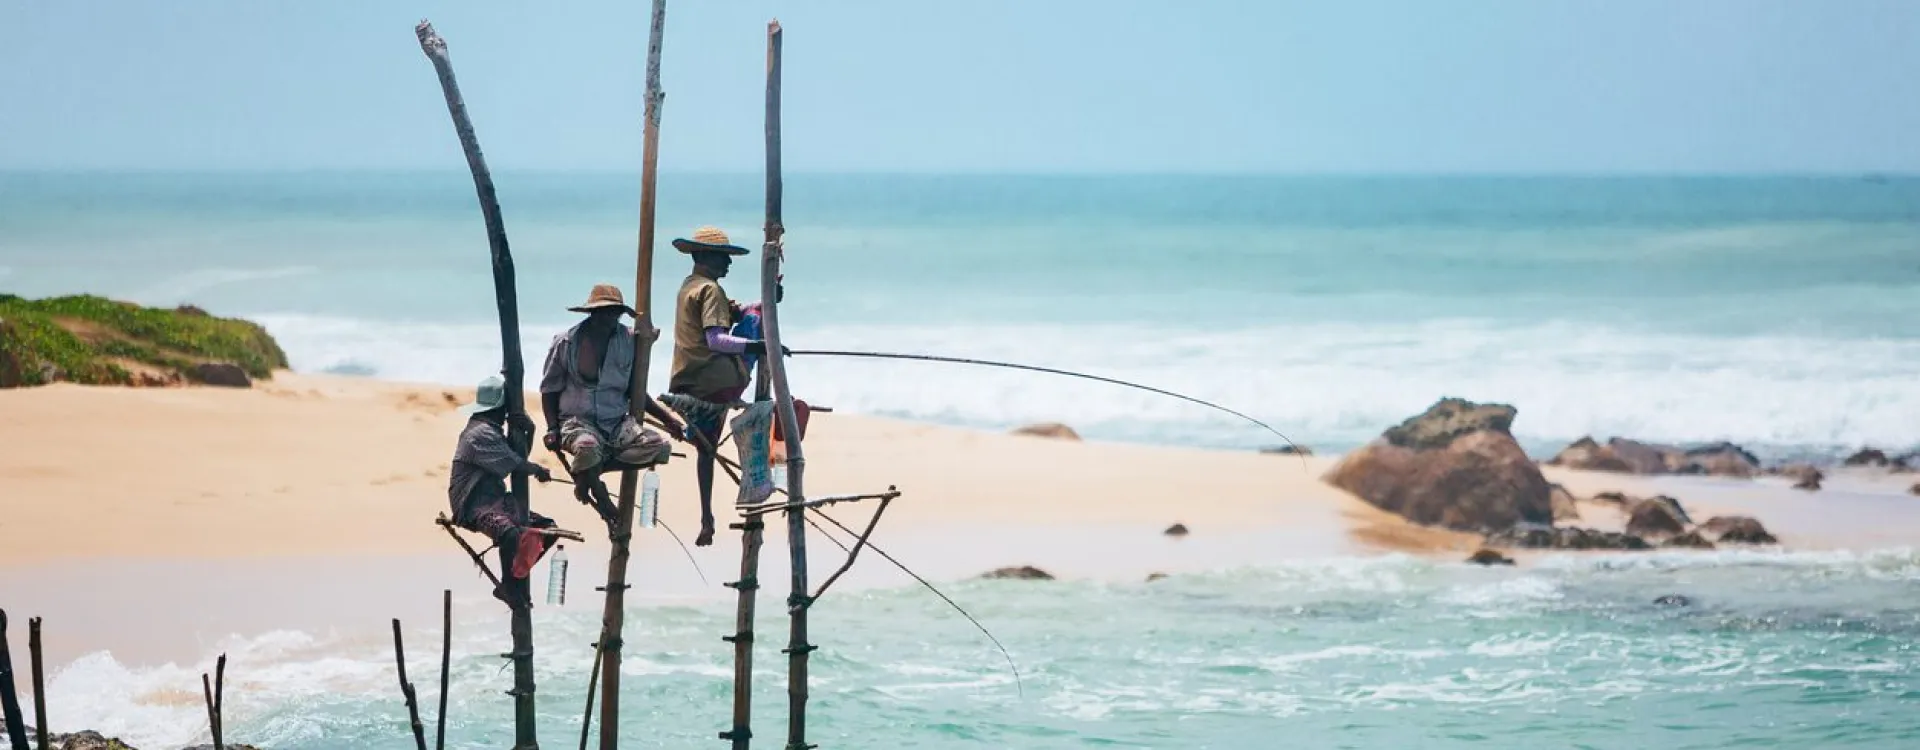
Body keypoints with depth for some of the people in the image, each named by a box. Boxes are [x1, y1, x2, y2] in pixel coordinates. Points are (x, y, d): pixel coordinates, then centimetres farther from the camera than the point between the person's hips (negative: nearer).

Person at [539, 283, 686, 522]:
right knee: (587, 448, -41)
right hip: (578, 421, -4)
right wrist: (552, 429, -5)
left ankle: (587, 470, -12)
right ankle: (600, 497, -10)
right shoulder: (566, 342, 0)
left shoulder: (629, 341, 6)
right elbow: (549, 389, 9)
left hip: (617, 422, 4)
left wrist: (667, 419, 7)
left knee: (660, 448, -24)